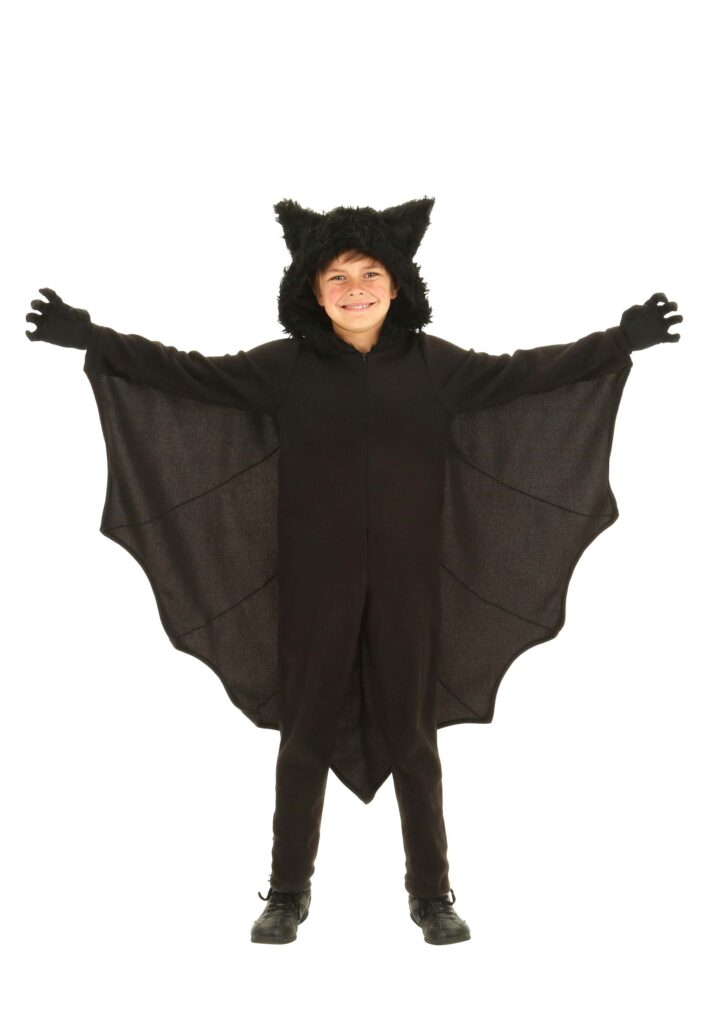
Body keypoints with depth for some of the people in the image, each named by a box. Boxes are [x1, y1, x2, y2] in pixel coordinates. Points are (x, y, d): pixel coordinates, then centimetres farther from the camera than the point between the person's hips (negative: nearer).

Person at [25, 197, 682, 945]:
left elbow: (525, 374, 5)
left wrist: (623, 341, 1)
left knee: (413, 732, 9)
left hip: (407, 583, 1)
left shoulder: (434, 365, 2)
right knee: (305, 730, 7)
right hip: (315, 584, 0)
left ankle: (431, 893, 21)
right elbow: (188, 373, -3)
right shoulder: (285, 367, -1)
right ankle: (288, 893, 20)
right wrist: (91, 339, -10)